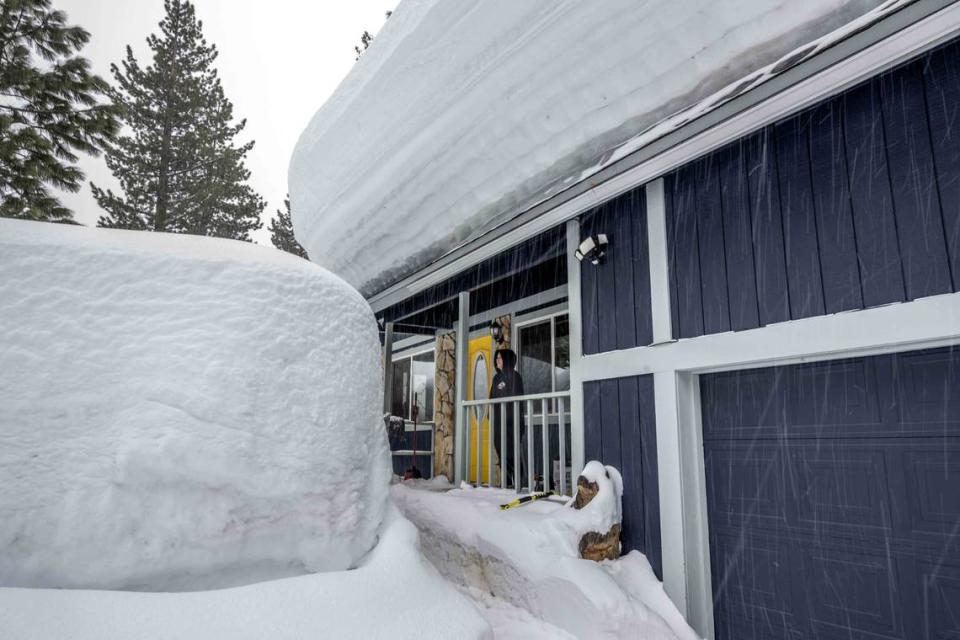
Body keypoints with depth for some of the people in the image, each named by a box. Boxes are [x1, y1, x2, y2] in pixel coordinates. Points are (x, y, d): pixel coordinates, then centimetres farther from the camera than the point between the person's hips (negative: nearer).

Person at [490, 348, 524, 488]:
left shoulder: (514, 376, -1)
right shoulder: (497, 377, 17)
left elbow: (517, 398, -7)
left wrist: (515, 417, -15)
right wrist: (492, 414, 10)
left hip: (510, 419, -6)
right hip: (498, 419, 7)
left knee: (511, 449, -9)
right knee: (500, 448, 3)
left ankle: (518, 479, -4)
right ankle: (507, 480, 8)